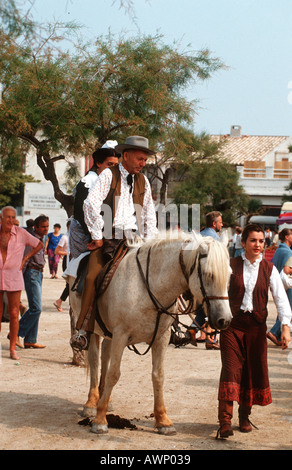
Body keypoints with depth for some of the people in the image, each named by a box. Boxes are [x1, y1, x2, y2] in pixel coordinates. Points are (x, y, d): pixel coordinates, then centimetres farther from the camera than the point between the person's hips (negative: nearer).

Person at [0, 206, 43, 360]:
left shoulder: (21, 233, -3)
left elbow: (39, 245, 10)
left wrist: (25, 258, 5)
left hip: (14, 277, -1)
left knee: (14, 314, 0)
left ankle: (13, 348, 8)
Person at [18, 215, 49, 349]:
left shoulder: (40, 240, 16)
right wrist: (19, 278, -17)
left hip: (38, 274, 10)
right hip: (32, 274, -10)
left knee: (35, 308, 9)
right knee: (36, 308, -14)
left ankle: (30, 340, 12)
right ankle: (16, 333, -6)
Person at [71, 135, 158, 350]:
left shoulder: (143, 181, 20)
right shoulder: (109, 175, 5)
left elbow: (149, 214, 24)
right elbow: (91, 203, -6)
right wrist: (97, 236, -9)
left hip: (134, 239, 4)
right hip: (108, 238, -4)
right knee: (93, 277, -21)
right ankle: (84, 329, -11)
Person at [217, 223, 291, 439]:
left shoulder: (269, 269, 2)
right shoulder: (232, 265, -1)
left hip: (257, 326, 2)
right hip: (232, 324, -2)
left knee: (254, 370, 7)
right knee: (231, 369, -10)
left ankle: (245, 416, 23)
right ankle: (225, 420, -12)